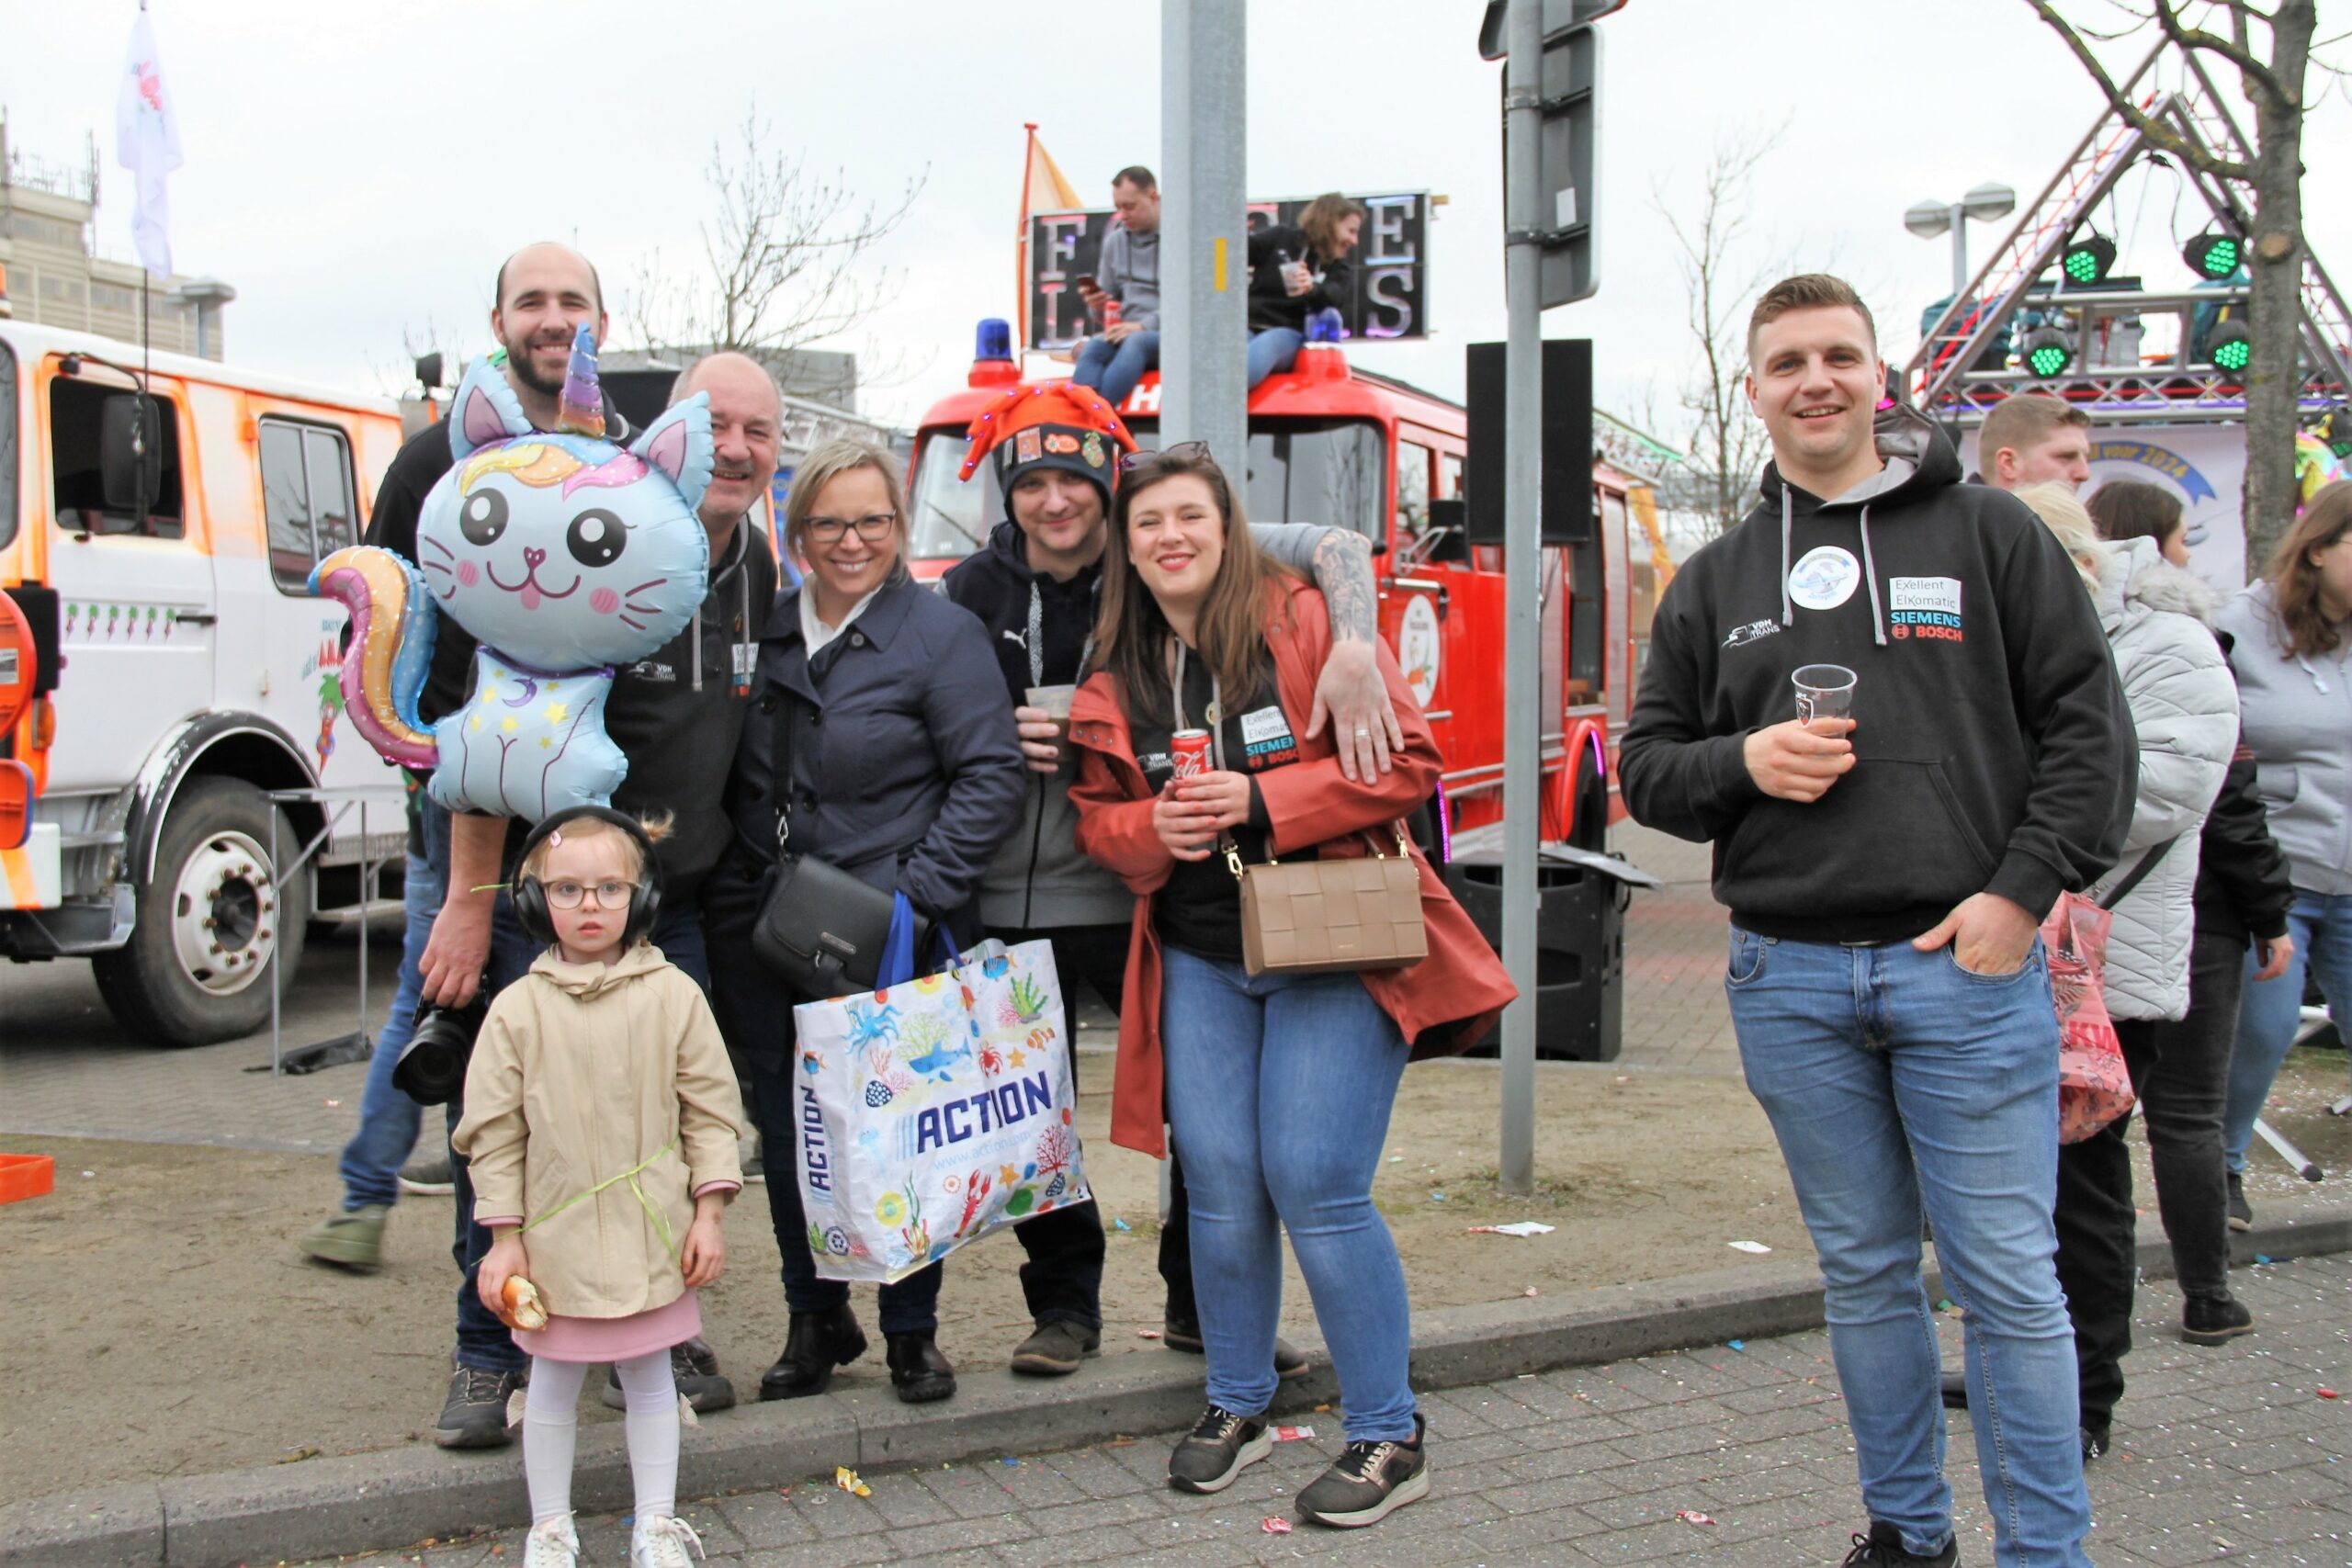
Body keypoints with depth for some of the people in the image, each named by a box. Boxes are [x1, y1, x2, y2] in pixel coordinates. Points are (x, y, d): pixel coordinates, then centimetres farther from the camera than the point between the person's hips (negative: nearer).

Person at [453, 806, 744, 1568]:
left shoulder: (673, 996, -5)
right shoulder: (517, 1009, -6)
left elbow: (711, 1110, 0)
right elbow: (493, 1132, -1)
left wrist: (708, 1212, -2)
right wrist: (504, 1237, -2)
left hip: (650, 1234, 0)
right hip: (556, 1238, 0)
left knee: (650, 1377, 13)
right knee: (553, 1384, 14)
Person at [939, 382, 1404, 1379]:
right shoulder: (969, 593, 1)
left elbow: (1334, 547, -14)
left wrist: (1354, 652, -34)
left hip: (1141, 891, -1)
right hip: (1008, 902, 2)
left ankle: (1204, 1306, 24)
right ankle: (1065, 1306, 30)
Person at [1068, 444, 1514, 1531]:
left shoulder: (1306, 622, -5)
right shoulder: (1116, 676, 9)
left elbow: (1408, 760, -9)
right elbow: (1096, 816, 15)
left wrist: (1258, 802, -17)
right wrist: (1153, 828, -8)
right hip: (1198, 960, 4)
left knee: (1316, 1188, -7)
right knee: (1222, 1187, 4)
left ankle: (1388, 1436, 8)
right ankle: (1236, 1406, 26)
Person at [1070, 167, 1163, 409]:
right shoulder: (1115, 241, 16)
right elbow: (1108, 301, 23)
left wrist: (1143, 326, -19)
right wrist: (1096, 305, -2)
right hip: (1126, 332, 4)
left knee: (1136, 343, -36)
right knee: (1093, 347, -28)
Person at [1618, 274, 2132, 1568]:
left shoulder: (1988, 532, 4)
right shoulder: (1715, 579, 13)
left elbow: (2086, 723, 1)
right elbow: (1646, 766, 13)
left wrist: (2024, 889, -10)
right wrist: (1741, 761, -8)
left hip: (1965, 965, -3)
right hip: (1790, 980, 3)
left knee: (2007, 1279, 1)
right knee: (1863, 1273, 13)